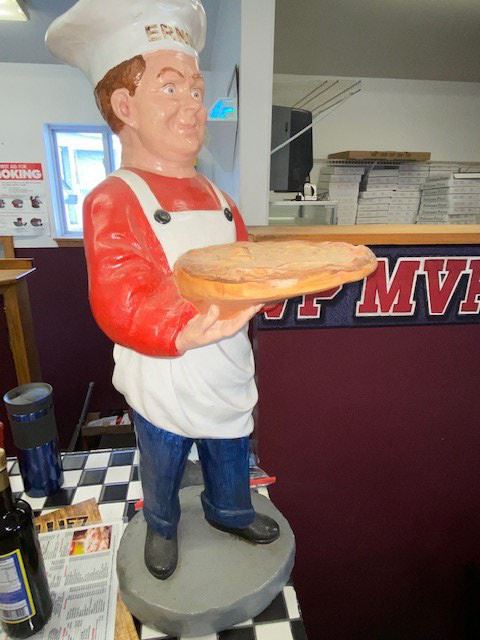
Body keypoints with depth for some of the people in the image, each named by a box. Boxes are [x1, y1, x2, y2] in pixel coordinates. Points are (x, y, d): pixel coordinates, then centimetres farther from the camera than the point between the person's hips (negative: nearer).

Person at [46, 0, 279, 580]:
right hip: (161, 386, -4)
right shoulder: (111, 202, -17)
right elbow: (120, 308, -28)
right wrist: (185, 332, -45)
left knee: (231, 463, 27)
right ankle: (162, 527, 57)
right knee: (161, 472, 24)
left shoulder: (217, 200, 4)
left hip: (227, 375, 5)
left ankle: (230, 512, 59)